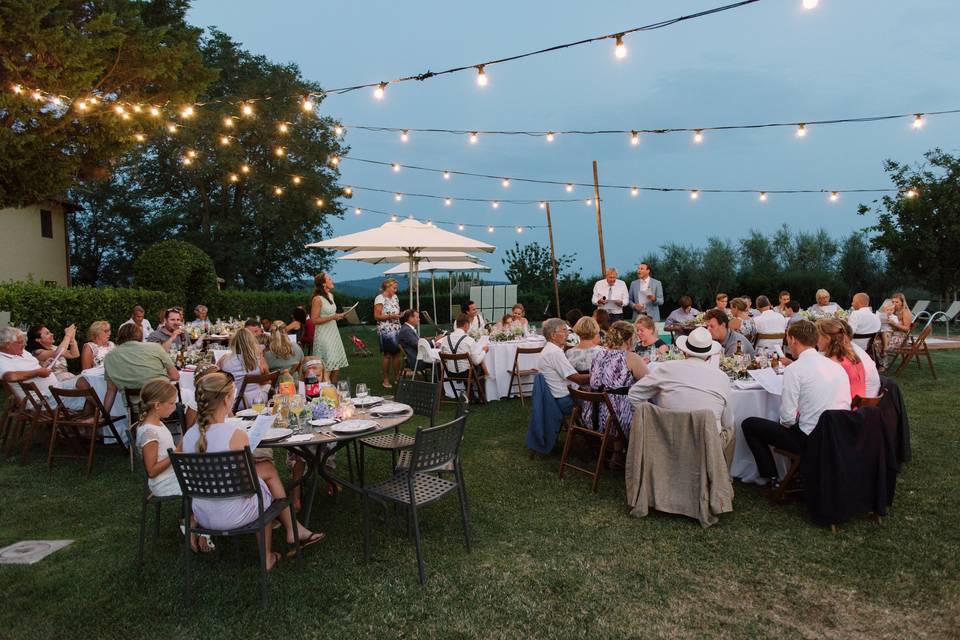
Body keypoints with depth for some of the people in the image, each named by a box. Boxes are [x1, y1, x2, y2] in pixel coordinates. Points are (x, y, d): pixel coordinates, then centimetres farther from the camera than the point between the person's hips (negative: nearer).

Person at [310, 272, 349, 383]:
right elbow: (314, 320, -18)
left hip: (333, 333, 8)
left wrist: (339, 316, 8)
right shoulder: (317, 299, -15)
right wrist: (333, 317, -22)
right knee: (327, 367, -7)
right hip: (324, 336, -8)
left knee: (337, 365, 9)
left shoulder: (330, 295, 10)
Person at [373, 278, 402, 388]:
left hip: (396, 329, 7)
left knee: (397, 353, 5)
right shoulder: (380, 298, -8)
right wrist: (390, 316, -21)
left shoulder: (395, 297, 14)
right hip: (385, 331, -6)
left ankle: (397, 376, 15)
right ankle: (385, 380, 6)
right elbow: (377, 316, -12)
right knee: (387, 354, -3)